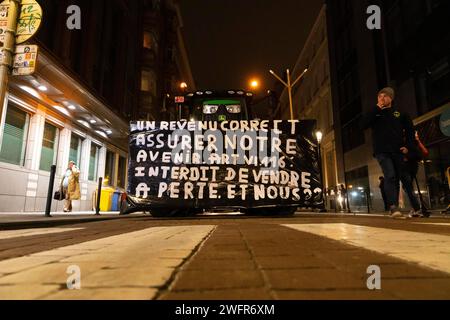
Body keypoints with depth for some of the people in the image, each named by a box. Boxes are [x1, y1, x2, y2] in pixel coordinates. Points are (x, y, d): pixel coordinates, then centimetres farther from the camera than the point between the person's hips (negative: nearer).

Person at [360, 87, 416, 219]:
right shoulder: (375, 113, 7)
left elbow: (409, 129, 21)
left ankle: (394, 208, 15)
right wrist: (376, 109, -10)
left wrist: (407, 145, 9)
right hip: (382, 152, -3)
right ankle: (393, 208, -28)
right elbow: (363, 125, -11)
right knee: (390, 176, -22)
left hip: (397, 152, 4)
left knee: (396, 179, 7)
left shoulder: (399, 113, 12)